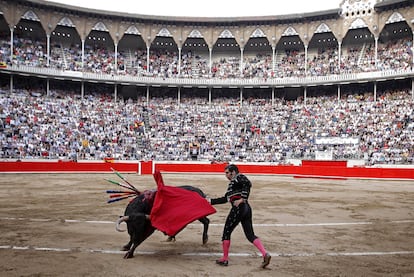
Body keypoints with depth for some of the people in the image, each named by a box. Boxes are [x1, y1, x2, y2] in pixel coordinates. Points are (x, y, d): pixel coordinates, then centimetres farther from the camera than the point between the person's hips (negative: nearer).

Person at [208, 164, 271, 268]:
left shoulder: (239, 177, 2)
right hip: (246, 208, 9)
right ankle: (265, 254, -9)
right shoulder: (233, 183, 27)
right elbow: (225, 199, 31)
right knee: (250, 235, 5)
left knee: (226, 232, 5)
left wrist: (242, 199, -19)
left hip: (238, 208, -9)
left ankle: (224, 259, 14)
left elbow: (248, 184, -19)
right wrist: (211, 201, 33)